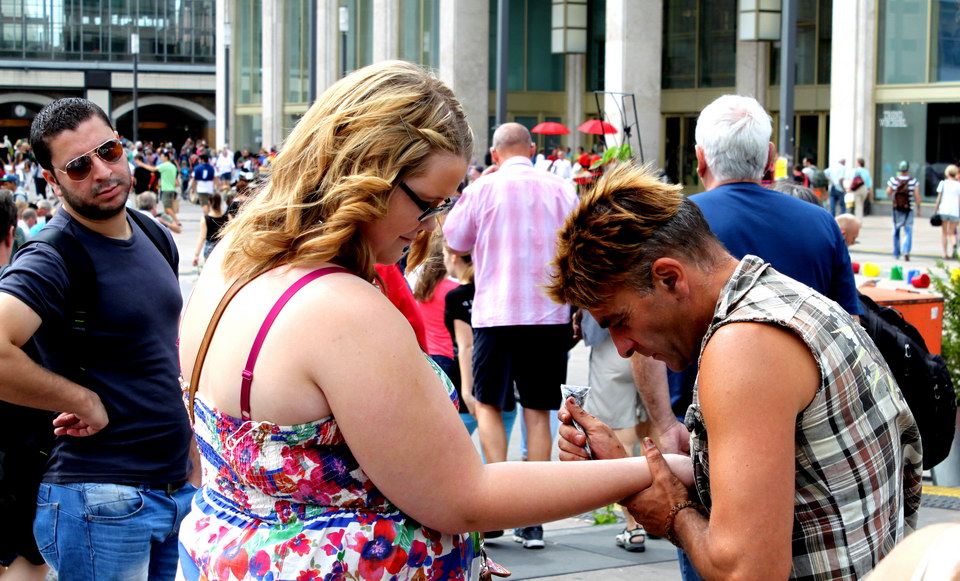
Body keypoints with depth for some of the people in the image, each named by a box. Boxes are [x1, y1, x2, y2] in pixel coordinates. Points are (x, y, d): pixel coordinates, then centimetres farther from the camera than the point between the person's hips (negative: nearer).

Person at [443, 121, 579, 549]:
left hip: (497, 311, -2)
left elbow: (455, 242, 7)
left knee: (488, 404, 12)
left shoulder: (482, 189, -4)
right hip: (550, 312, 2)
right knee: (538, 411, 8)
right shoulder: (561, 190, 2)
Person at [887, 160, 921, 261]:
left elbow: (888, 194, -2)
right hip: (908, 211, -2)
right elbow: (917, 196, -9)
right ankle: (906, 251, -19)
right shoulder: (913, 181, -8)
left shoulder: (893, 180, -6)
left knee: (896, 231, 16)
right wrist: (918, 209, 0)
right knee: (908, 232, 1)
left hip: (896, 209, 2)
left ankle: (896, 254, 23)